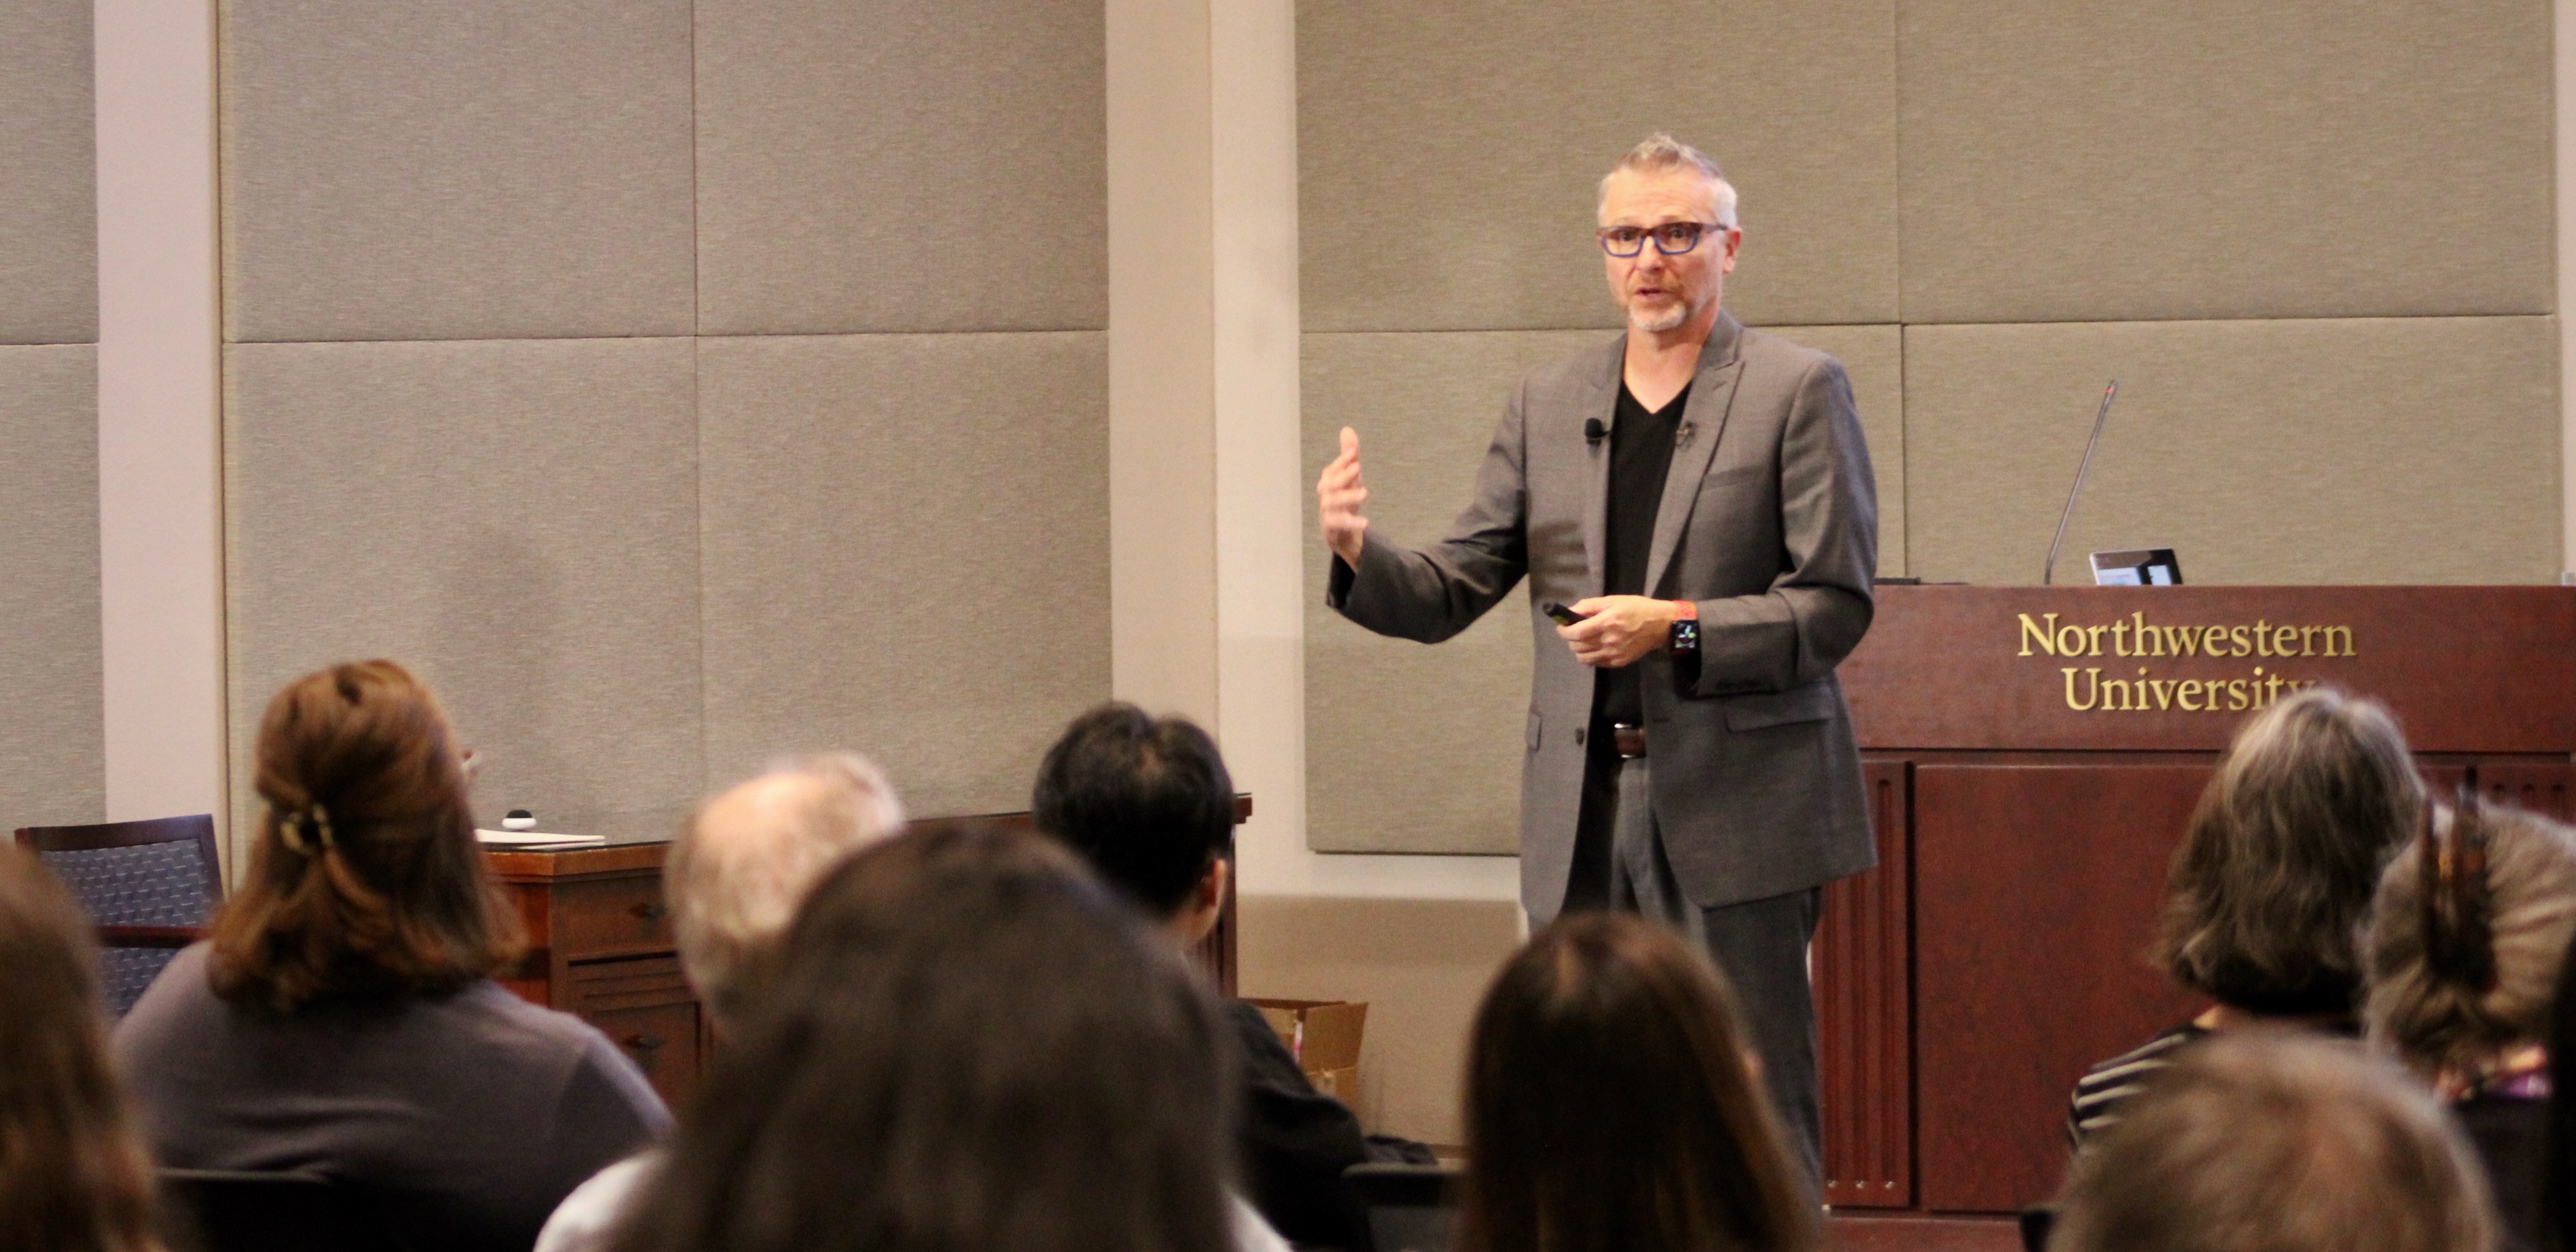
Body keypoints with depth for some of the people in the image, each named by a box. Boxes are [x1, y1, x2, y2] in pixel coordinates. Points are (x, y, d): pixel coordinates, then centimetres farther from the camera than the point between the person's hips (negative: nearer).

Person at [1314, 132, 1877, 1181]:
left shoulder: (1797, 391, 0)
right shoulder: (1548, 405, 14)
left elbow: (1836, 608, -5)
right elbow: (1449, 597, 11)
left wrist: (1678, 629, -18)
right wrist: (1357, 553, -9)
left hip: (1736, 807, -4)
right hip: (1586, 809, 5)